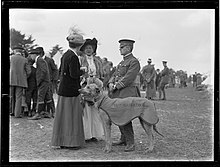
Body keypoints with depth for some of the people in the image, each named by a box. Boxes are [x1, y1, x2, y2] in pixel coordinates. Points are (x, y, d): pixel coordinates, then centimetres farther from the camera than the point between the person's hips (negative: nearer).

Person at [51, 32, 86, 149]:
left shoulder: (65, 55, 11)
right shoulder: (73, 57, -17)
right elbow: (74, 74, -22)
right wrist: (82, 70, -4)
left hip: (63, 89, 9)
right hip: (71, 90, -9)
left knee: (64, 115, 13)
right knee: (71, 114, -2)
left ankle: (62, 141, 21)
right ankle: (70, 142, 4)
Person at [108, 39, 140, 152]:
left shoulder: (134, 62, -6)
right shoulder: (122, 62, 23)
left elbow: (128, 78, -15)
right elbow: (114, 75, 19)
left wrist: (116, 86, -15)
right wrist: (111, 83, -1)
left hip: (127, 93, -9)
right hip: (117, 93, 9)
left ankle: (130, 143, -9)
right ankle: (123, 139, 23)